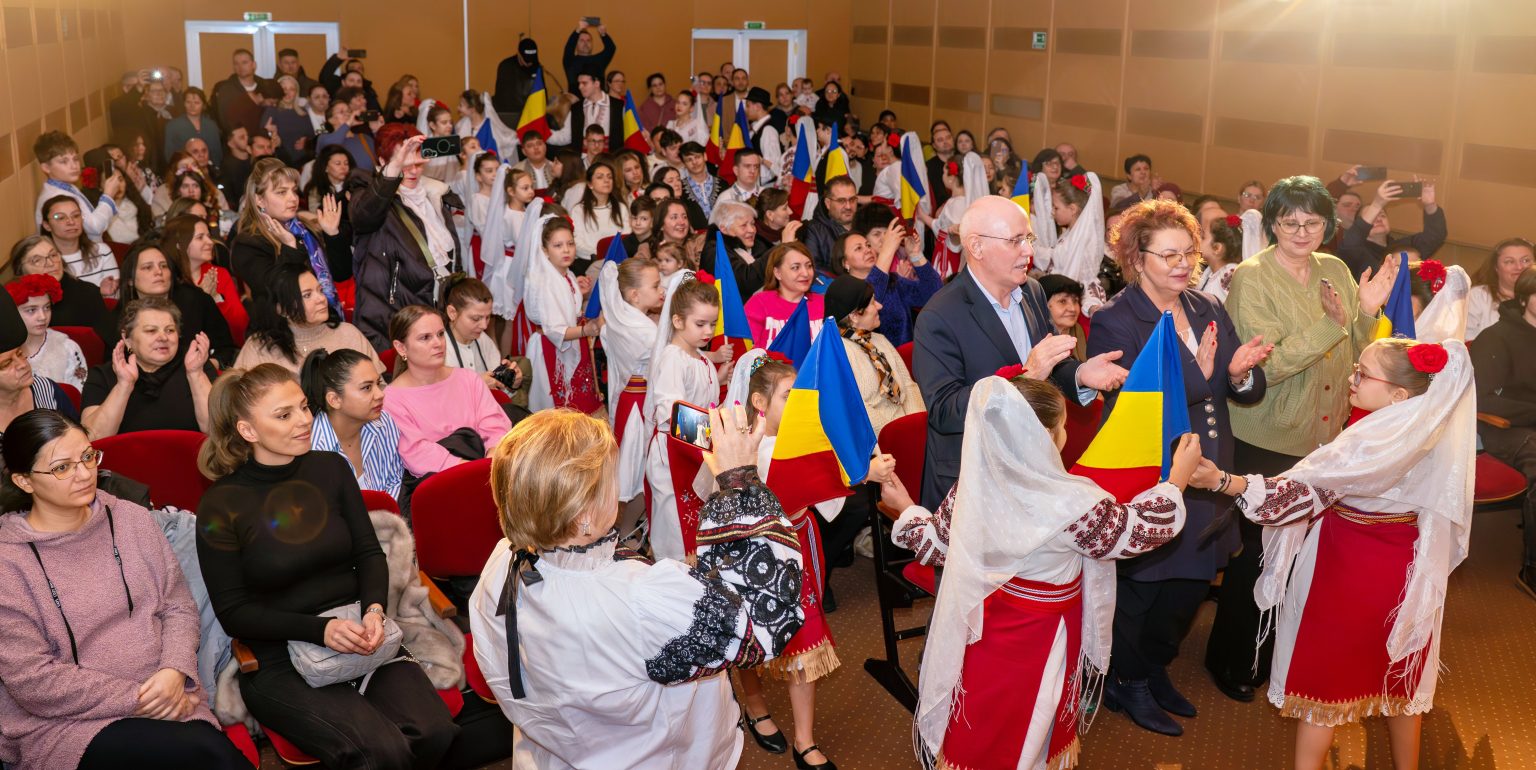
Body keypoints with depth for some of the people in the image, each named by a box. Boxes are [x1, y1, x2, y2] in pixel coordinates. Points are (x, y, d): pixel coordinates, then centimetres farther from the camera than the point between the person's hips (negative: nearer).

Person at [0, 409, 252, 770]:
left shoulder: (132, 519, 8)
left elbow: (178, 607, 10)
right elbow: (32, 681, -8)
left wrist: (174, 671, -10)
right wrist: (137, 698, -12)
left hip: (166, 699, 4)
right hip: (66, 724, -4)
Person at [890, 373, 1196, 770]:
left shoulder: (972, 487, -12)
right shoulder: (1071, 504, -26)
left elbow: (938, 545, 3)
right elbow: (1145, 528, -12)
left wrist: (906, 509, 20)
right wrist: (1178, 478, 4)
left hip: (983, 638, 4)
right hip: (1038, 649, -4)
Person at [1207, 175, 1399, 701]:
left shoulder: (1335, 271, 3)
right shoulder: (1251, 278, -14)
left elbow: (1353, 354, 7)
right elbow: (1266, 365, -22)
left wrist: (1367, 311, -10)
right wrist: (1330, 324, -30)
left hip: (1324, 436, 6)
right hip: (1267, 440, -6)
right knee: (1257, 552, 6)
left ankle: (1270, 650, 37)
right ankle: (1229, 658, 26)